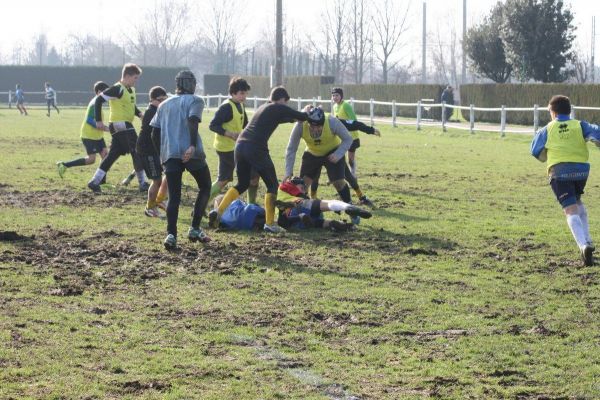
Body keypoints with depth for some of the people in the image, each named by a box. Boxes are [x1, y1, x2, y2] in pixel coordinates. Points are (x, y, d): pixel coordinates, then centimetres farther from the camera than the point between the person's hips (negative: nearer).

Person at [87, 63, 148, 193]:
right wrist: (98, 120, -16)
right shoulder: (118, 89, -15)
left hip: (126, 126, 10)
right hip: (119, 124, -10)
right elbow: (99, 100, -15)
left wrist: (139, 114, 6)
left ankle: (94, 182, 13)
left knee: (113, 155, 10)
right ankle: (143, 184, 2)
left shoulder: (131, 90, 13)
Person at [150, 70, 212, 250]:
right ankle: (195, 229, 10)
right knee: (205, 187, 17)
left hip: (169, 154, 4)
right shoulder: (194, 101, 5)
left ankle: (171, 234, -17)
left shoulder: (164, 105, 21)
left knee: (173, 196, 2)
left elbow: (155, 134, 17)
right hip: (191, 153, -4)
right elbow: (192, 121, -14)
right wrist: (193, 146, -25)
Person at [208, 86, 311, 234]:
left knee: (242, 184, 21)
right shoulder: (280, 108, 3)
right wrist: (306, 111, 29)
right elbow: (303, 117, 7)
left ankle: (218, 212, 7)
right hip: (256, 148, -8)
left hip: (241, 143, 8)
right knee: (272, 185, 6)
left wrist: (295, 117, 43)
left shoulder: (264, 107, 25)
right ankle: (269, 224, 2)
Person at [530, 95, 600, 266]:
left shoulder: (547, 130, 8)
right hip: (581, 169, 3)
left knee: (571, 210, -9)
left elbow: (536, 151, 15)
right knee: (578, 202, 29)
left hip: (559, 171, -2)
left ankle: (584, 245, -30)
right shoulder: (579, 125, 8)